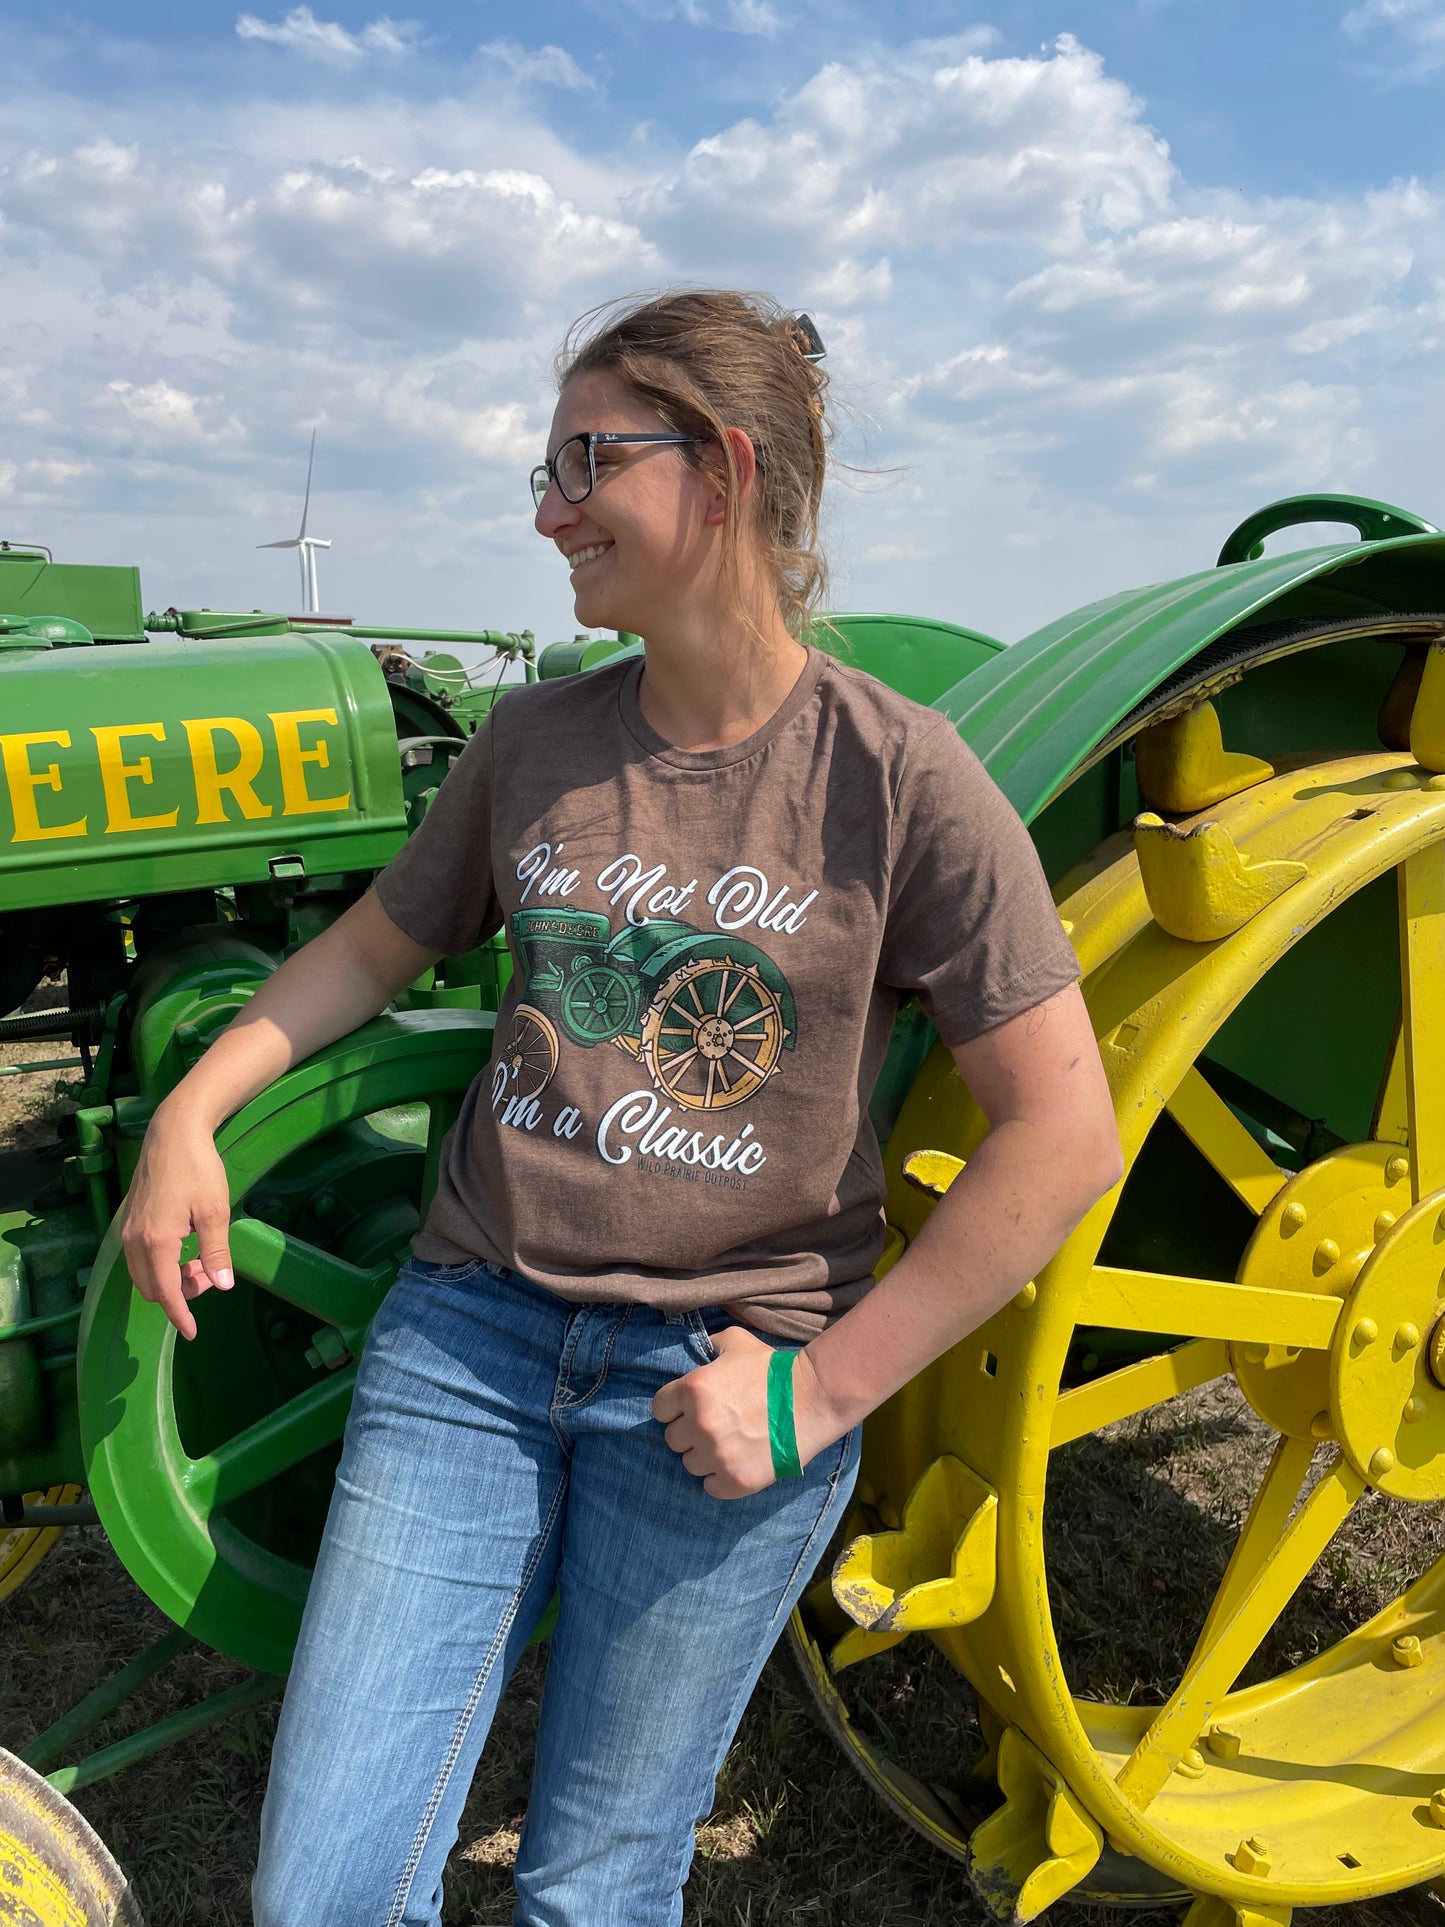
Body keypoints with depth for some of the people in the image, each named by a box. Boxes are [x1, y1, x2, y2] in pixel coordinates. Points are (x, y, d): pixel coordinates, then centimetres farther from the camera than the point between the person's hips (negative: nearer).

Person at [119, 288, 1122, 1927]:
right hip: (471, 1330, 4)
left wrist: (827, 1385, -12)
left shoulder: (899, 778, -11)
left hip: (721, 1379, -3)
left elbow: (1061, 1137, -11)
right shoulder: (535, 742, 2)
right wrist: (190, 1115, 4)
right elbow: (376, 944, 17)